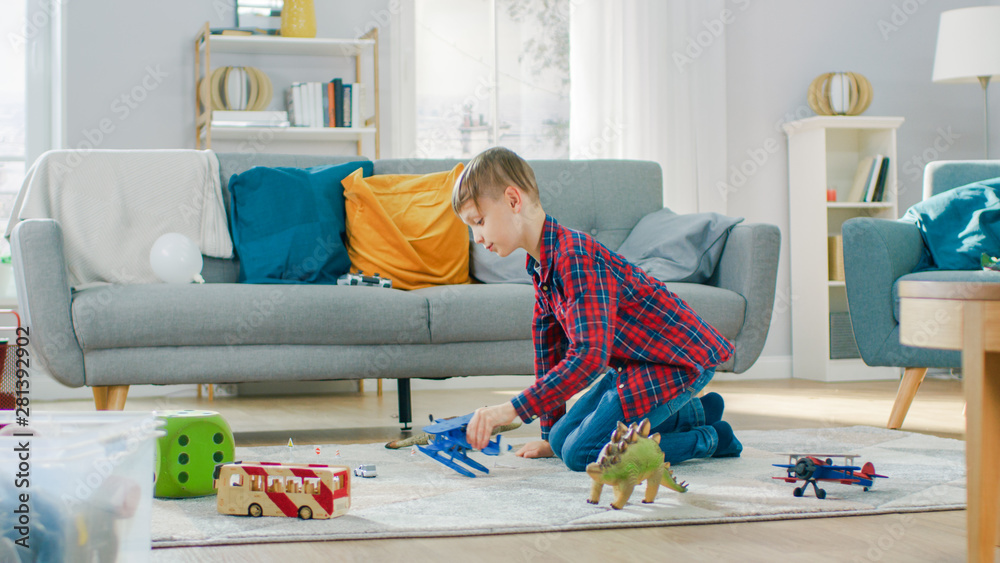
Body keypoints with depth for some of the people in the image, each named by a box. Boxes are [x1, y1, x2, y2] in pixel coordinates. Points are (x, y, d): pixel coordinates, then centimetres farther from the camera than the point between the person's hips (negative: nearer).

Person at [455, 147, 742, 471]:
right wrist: (550, 435, 18)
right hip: (638, 361, 10)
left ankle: (707, 440, -1)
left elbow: (589, 357, -35)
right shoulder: (541, 266, 6)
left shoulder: (576, 259, -26)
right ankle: (694, 413, 16)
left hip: (681, 359, -10)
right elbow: (548, 341, 15)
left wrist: (513, 410, -37)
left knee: (579, 453, -18)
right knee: (563, 439, 8)